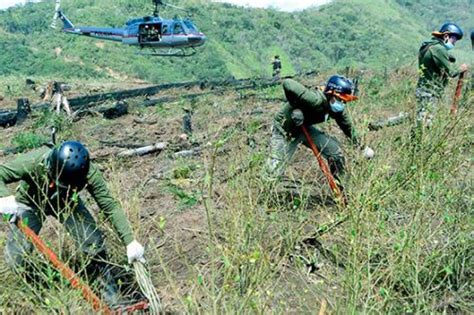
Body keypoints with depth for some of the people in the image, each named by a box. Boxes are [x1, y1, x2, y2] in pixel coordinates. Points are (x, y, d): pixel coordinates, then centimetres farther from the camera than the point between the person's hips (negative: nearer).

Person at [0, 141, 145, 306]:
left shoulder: (88, 173, -34)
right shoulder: (34, 162, -39)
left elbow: (110, 206, -29)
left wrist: (130, 241, -33)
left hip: (65, 202, 0)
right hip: (30, 204, 0)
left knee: (93, 242, -18)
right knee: (16, 257, -13)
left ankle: (110, 292, 3)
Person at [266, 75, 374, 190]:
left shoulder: (338, 109, -10)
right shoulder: (316, 100, -36)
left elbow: (348, 127, 8)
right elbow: (287, 84, -45)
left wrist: (361, 146, 10)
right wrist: (295, 108, -36)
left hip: (305, 128, 7)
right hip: (285, 130, -7)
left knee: (335, 151, -2)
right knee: (274, 173, -11)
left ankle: (338, 189, 15)